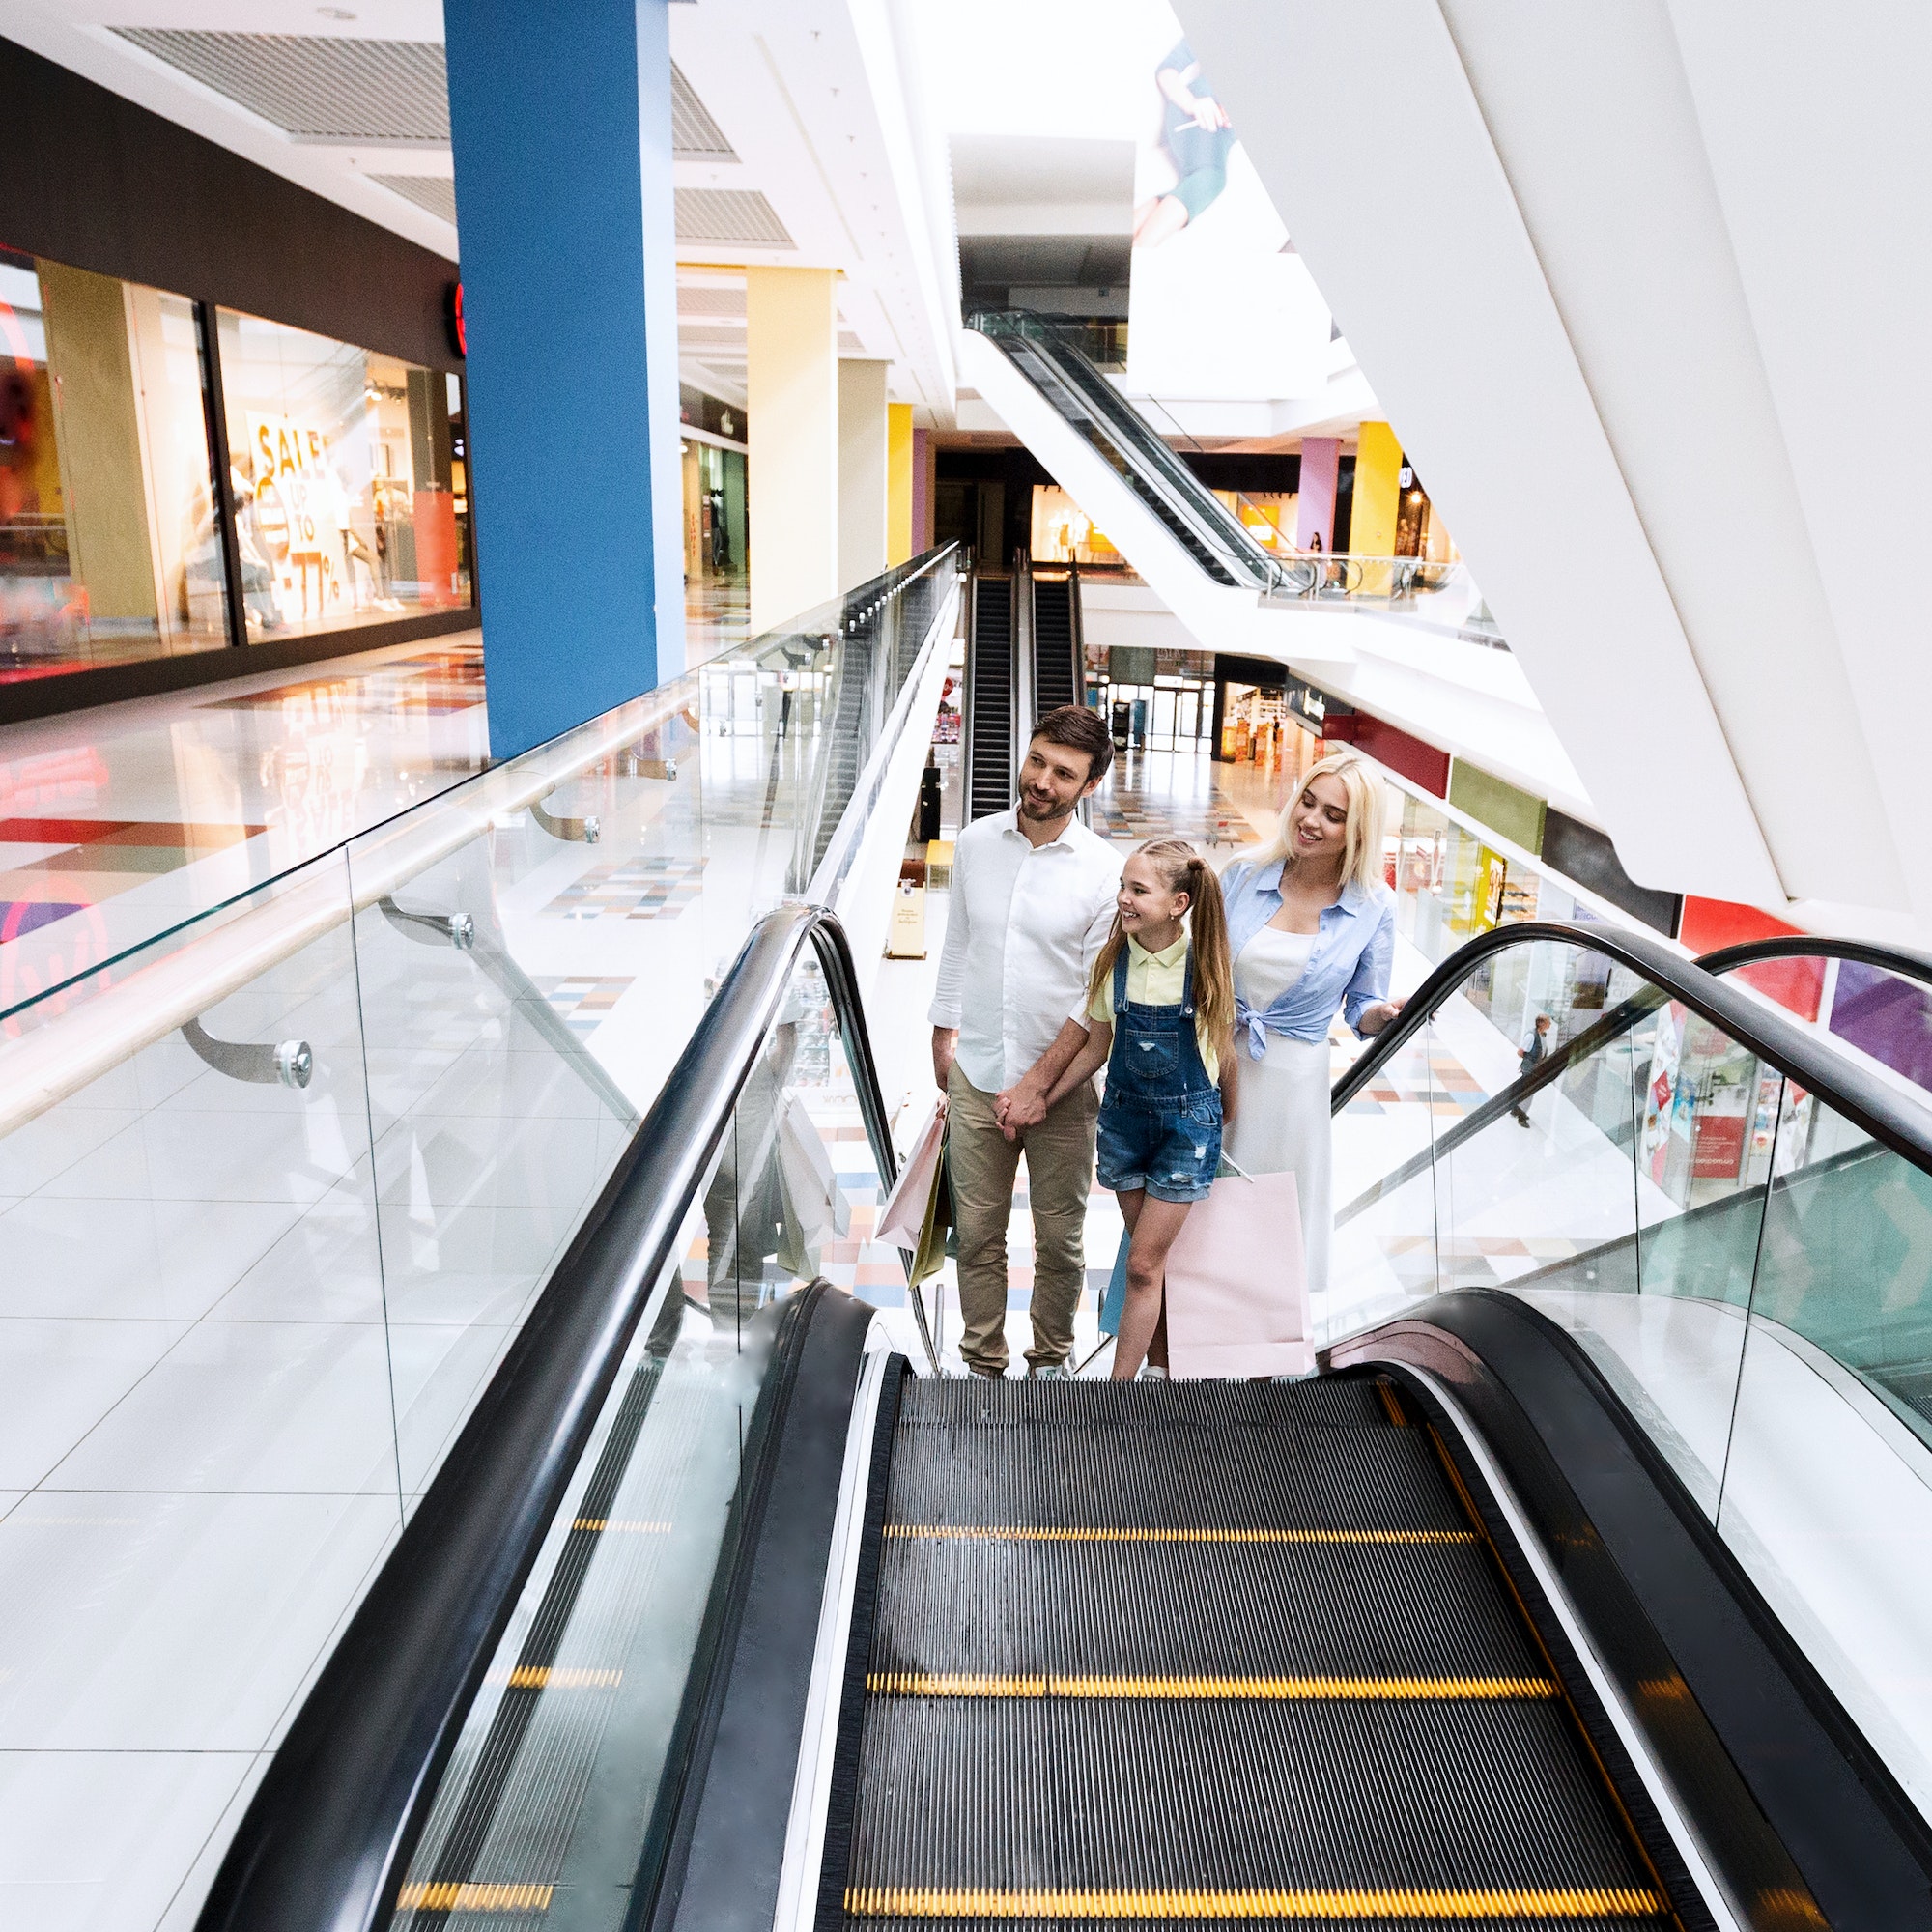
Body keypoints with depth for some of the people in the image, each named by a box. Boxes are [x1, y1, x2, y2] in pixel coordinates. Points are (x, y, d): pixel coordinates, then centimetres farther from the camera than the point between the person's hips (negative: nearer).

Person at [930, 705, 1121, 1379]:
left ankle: (1051, 1360, 32)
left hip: (1062, 1084, -2)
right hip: (975, 1075, 3)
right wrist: (943, 1034, 15)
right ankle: (983, 1365, 28)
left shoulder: (1105, 871, -10)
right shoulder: (974, 843, 1)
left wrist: (1038, 1084, -13)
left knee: (1060, 1240, 10)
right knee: (977, 1234, 11)